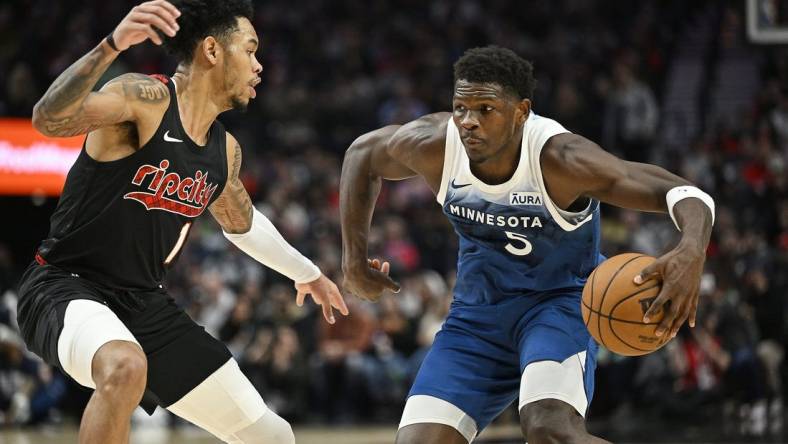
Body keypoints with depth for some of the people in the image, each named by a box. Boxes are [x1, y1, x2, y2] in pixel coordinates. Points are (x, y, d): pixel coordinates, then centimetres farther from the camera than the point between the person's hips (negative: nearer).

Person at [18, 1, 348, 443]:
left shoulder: (225, 150, 9)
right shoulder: (146, 98, -16)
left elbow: (242, 222, 31)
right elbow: (49, 120, -35)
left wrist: (306, 272, 44)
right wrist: (112, 46, -49)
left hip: (146, 305, 8)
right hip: (67, 287, -8)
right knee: (126, 367, -43)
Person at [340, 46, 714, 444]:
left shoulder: (560, 160, -29)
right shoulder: (434, 146, -17)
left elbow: (684, 194, -31)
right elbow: (363, 152, 7)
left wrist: (691, 252, -54)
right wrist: (353, 257, 4)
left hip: (561, 300, -5)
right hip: (478, 311, 5)